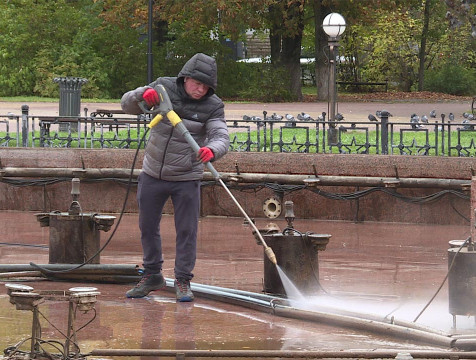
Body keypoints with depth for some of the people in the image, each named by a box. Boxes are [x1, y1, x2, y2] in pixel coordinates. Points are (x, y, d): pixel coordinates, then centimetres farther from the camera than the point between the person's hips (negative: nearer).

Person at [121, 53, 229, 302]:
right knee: (148, 227, 13)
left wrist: (212, 149, -45)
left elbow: (221, 137, -22)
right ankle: (152, 276, 28)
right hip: (153, 175, 3)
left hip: (186, 179, -3)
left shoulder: (212, 106, -10)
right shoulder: (165, 88, -5)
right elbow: (127, 105, -3)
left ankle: (183, 281, 11)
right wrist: (143, 95, -25)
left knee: (186, 231, -1)